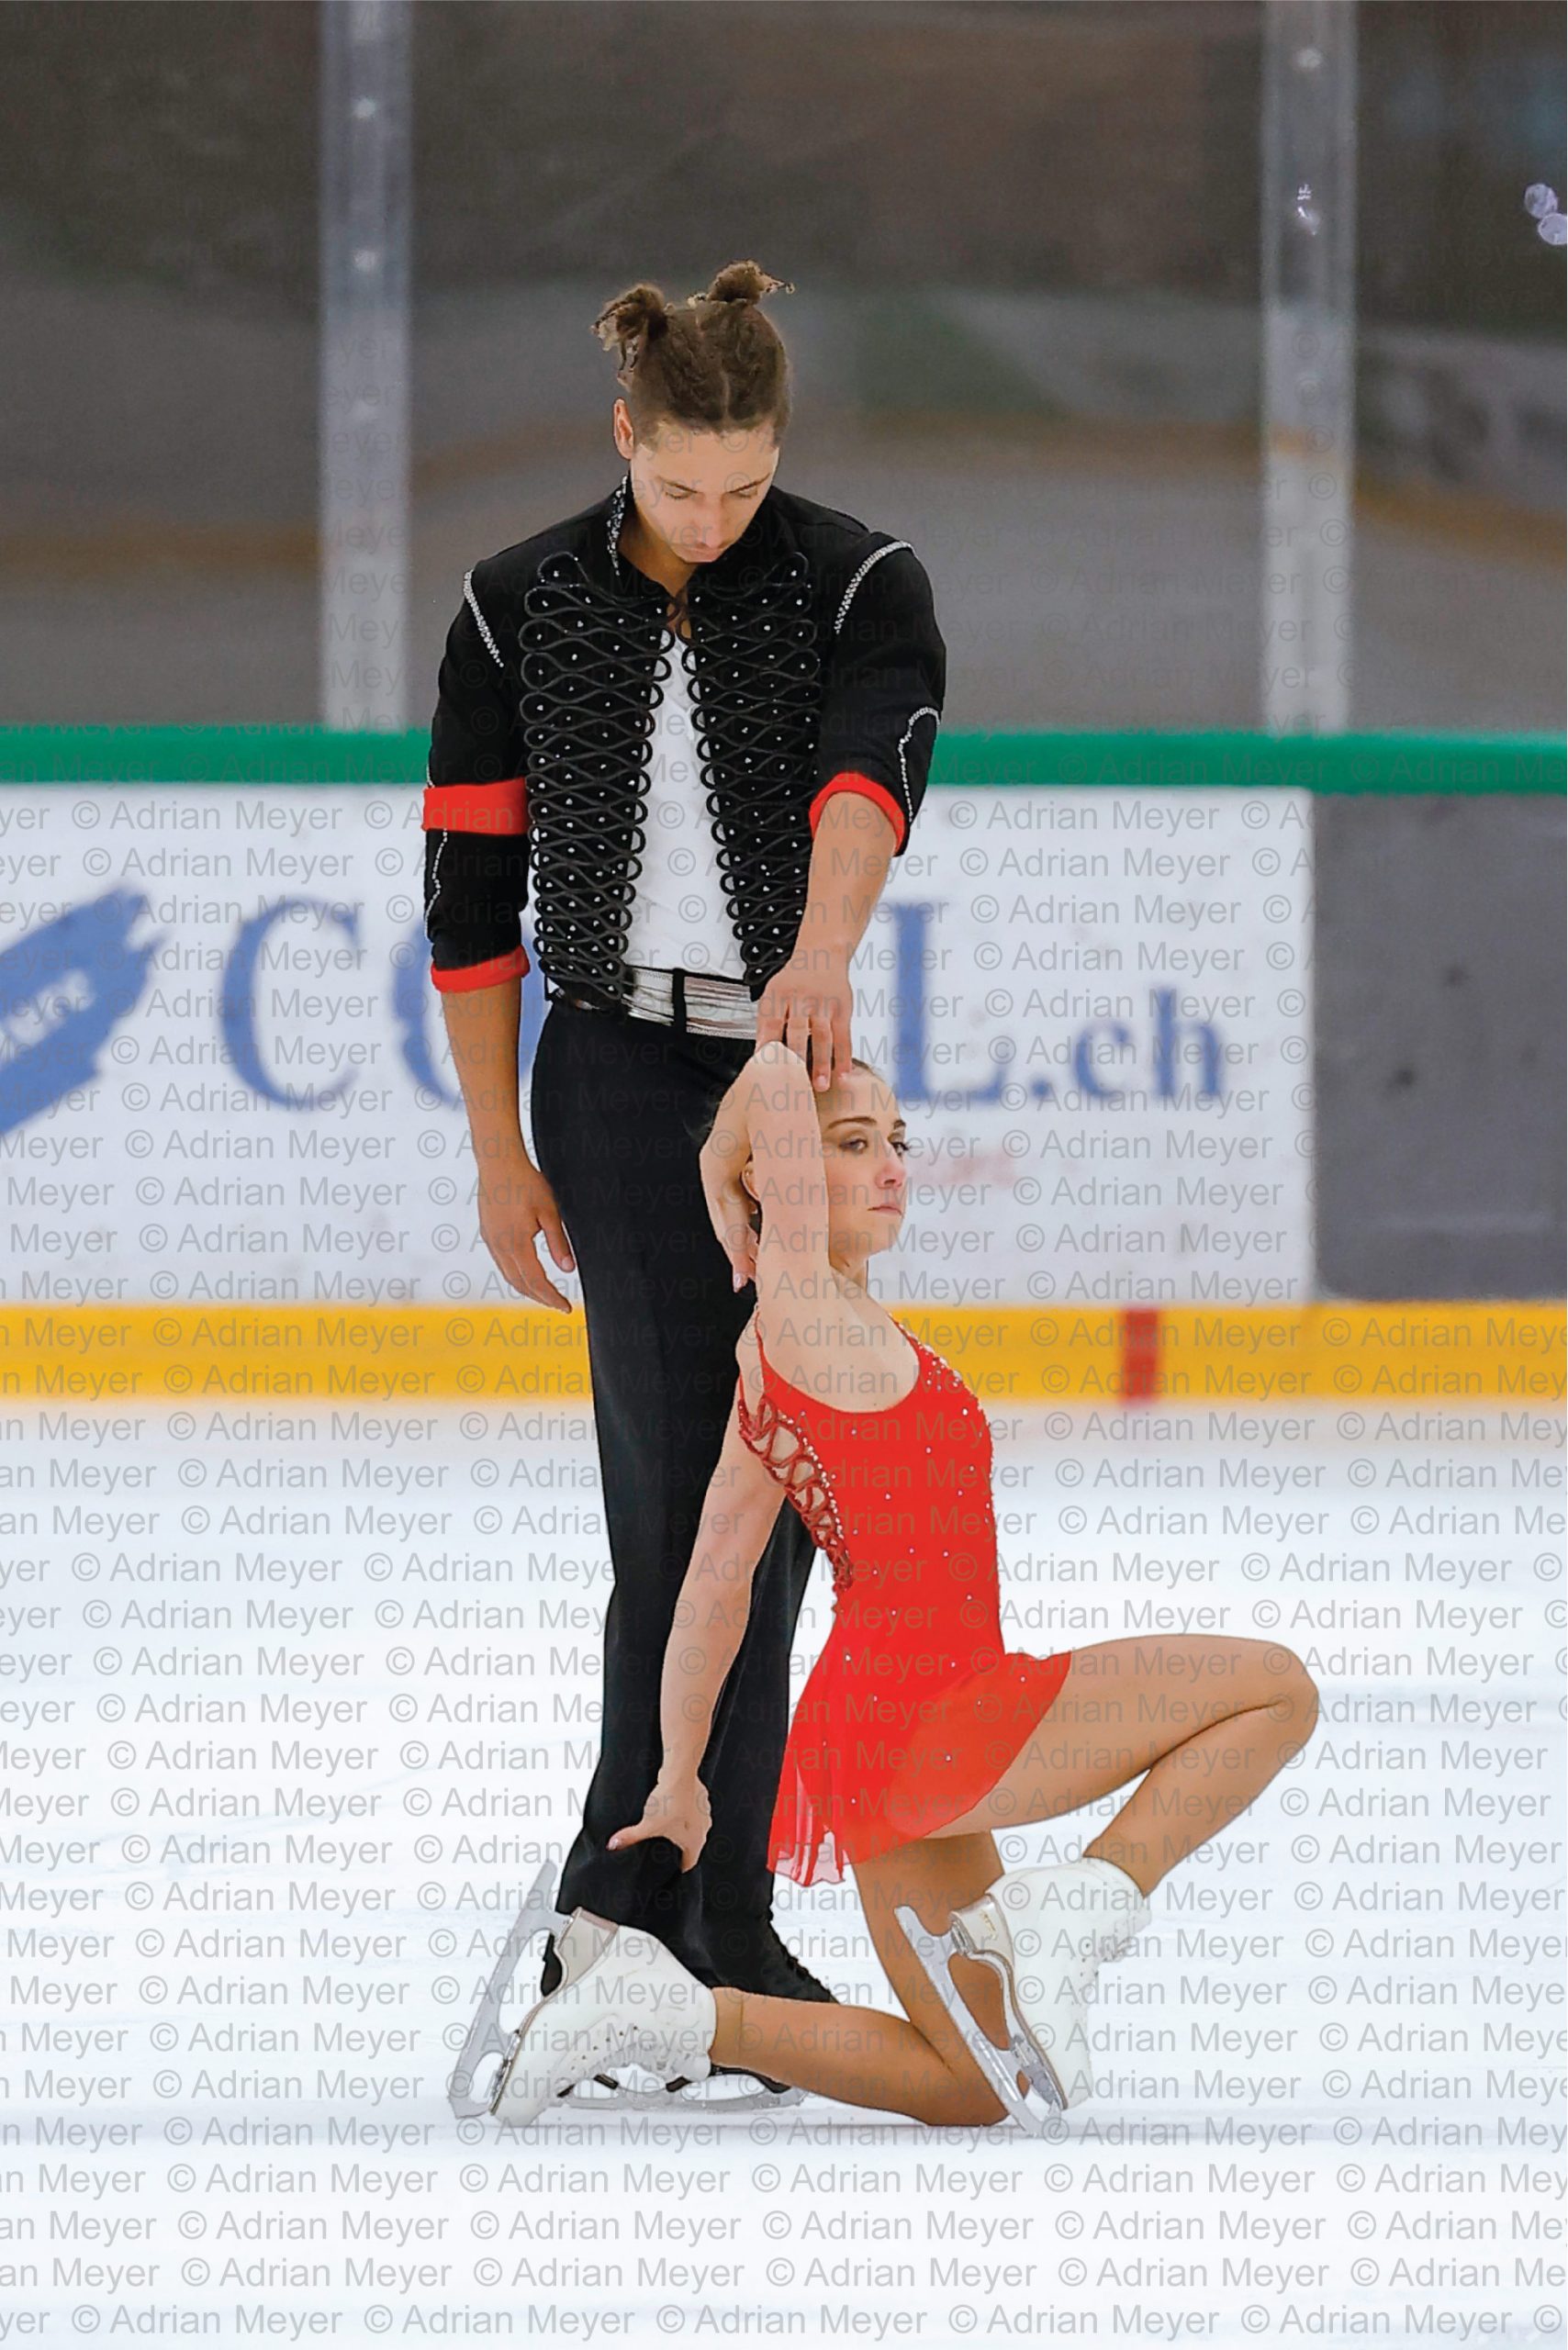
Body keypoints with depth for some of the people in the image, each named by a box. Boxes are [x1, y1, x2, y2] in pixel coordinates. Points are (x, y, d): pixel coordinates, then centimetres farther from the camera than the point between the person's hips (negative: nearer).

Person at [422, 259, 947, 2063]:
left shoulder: (859, 581, -4)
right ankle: (700, 1914, -4)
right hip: (623, 1078, -3)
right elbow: (470, 882, 2)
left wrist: (825, 948, -44)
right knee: (683, 1492, -10)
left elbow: (872, 765, -24)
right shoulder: (522, 608, -2)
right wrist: (498, 1151, 1)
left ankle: (629, 1905, 17)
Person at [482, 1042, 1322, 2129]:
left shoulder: (775, 1356, 14)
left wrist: (679, 1777, 22)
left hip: (881, 1742, 9)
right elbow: (776, 1074, -19)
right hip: (928, 1714, -9)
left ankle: (660, 2006, 7)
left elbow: (715, 1579, 18)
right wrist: (725, 1177, 1)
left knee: (973, 2085, 16)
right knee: (1277, 1688, -5)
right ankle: (1074, 1910, -12)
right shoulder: (806, 1308, -10)